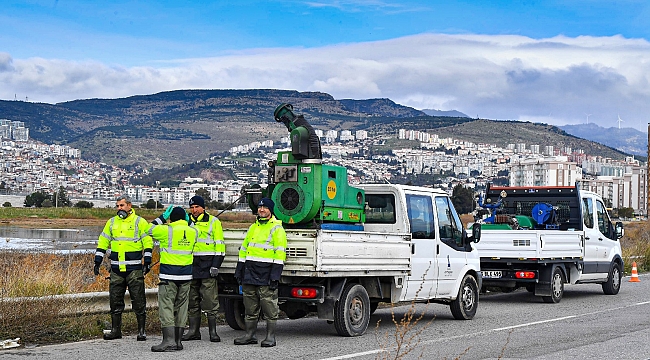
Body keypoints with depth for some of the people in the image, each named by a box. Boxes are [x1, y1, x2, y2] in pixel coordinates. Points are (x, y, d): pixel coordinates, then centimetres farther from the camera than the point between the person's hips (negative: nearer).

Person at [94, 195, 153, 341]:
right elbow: (102, 242, 18)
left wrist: (147, 263, -9)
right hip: (116, 269, 4)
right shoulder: (111, 222, 13)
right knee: (115, 299, 7)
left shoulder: (140, 222, -1)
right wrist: (97, 262, 13)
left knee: (138, 299, -2)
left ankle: (141, 330, 4)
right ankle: (115, 330, 15)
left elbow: (148, 242, -2)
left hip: (134, 269, -4)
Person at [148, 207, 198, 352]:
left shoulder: (167, 230, -10)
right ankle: (178, 340, 15)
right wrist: (188, 221, 26)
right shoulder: (193, 232, 5)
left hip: (169, 275, -5)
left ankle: (169, 340, -14)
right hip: (186, 275, 5)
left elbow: (150, 230, 7)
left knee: (166, 307, -5)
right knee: (181, 307, 11)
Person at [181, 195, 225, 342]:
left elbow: (219, 245, -1)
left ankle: (213, 331, -1)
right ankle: (194, 330, 14)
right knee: (192, 300, 7)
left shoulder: (213, 222, 1)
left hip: (207, 265, -5)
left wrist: (216, 265, -10)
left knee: (210, 300, -6)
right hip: (190, 265, 5)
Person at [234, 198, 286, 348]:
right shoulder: (253, 228, 18)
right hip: (250, 272, 7)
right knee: (250, 306, 9)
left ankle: (270, 336, 0)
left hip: (266, 273, -7)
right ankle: (250, 335, 16)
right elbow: (244, 249, 22)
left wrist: (275, 275, -16)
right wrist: (239, 270, 15)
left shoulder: (277, 228, -4)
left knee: (269, 305, -5)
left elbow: (280, 253, -10)